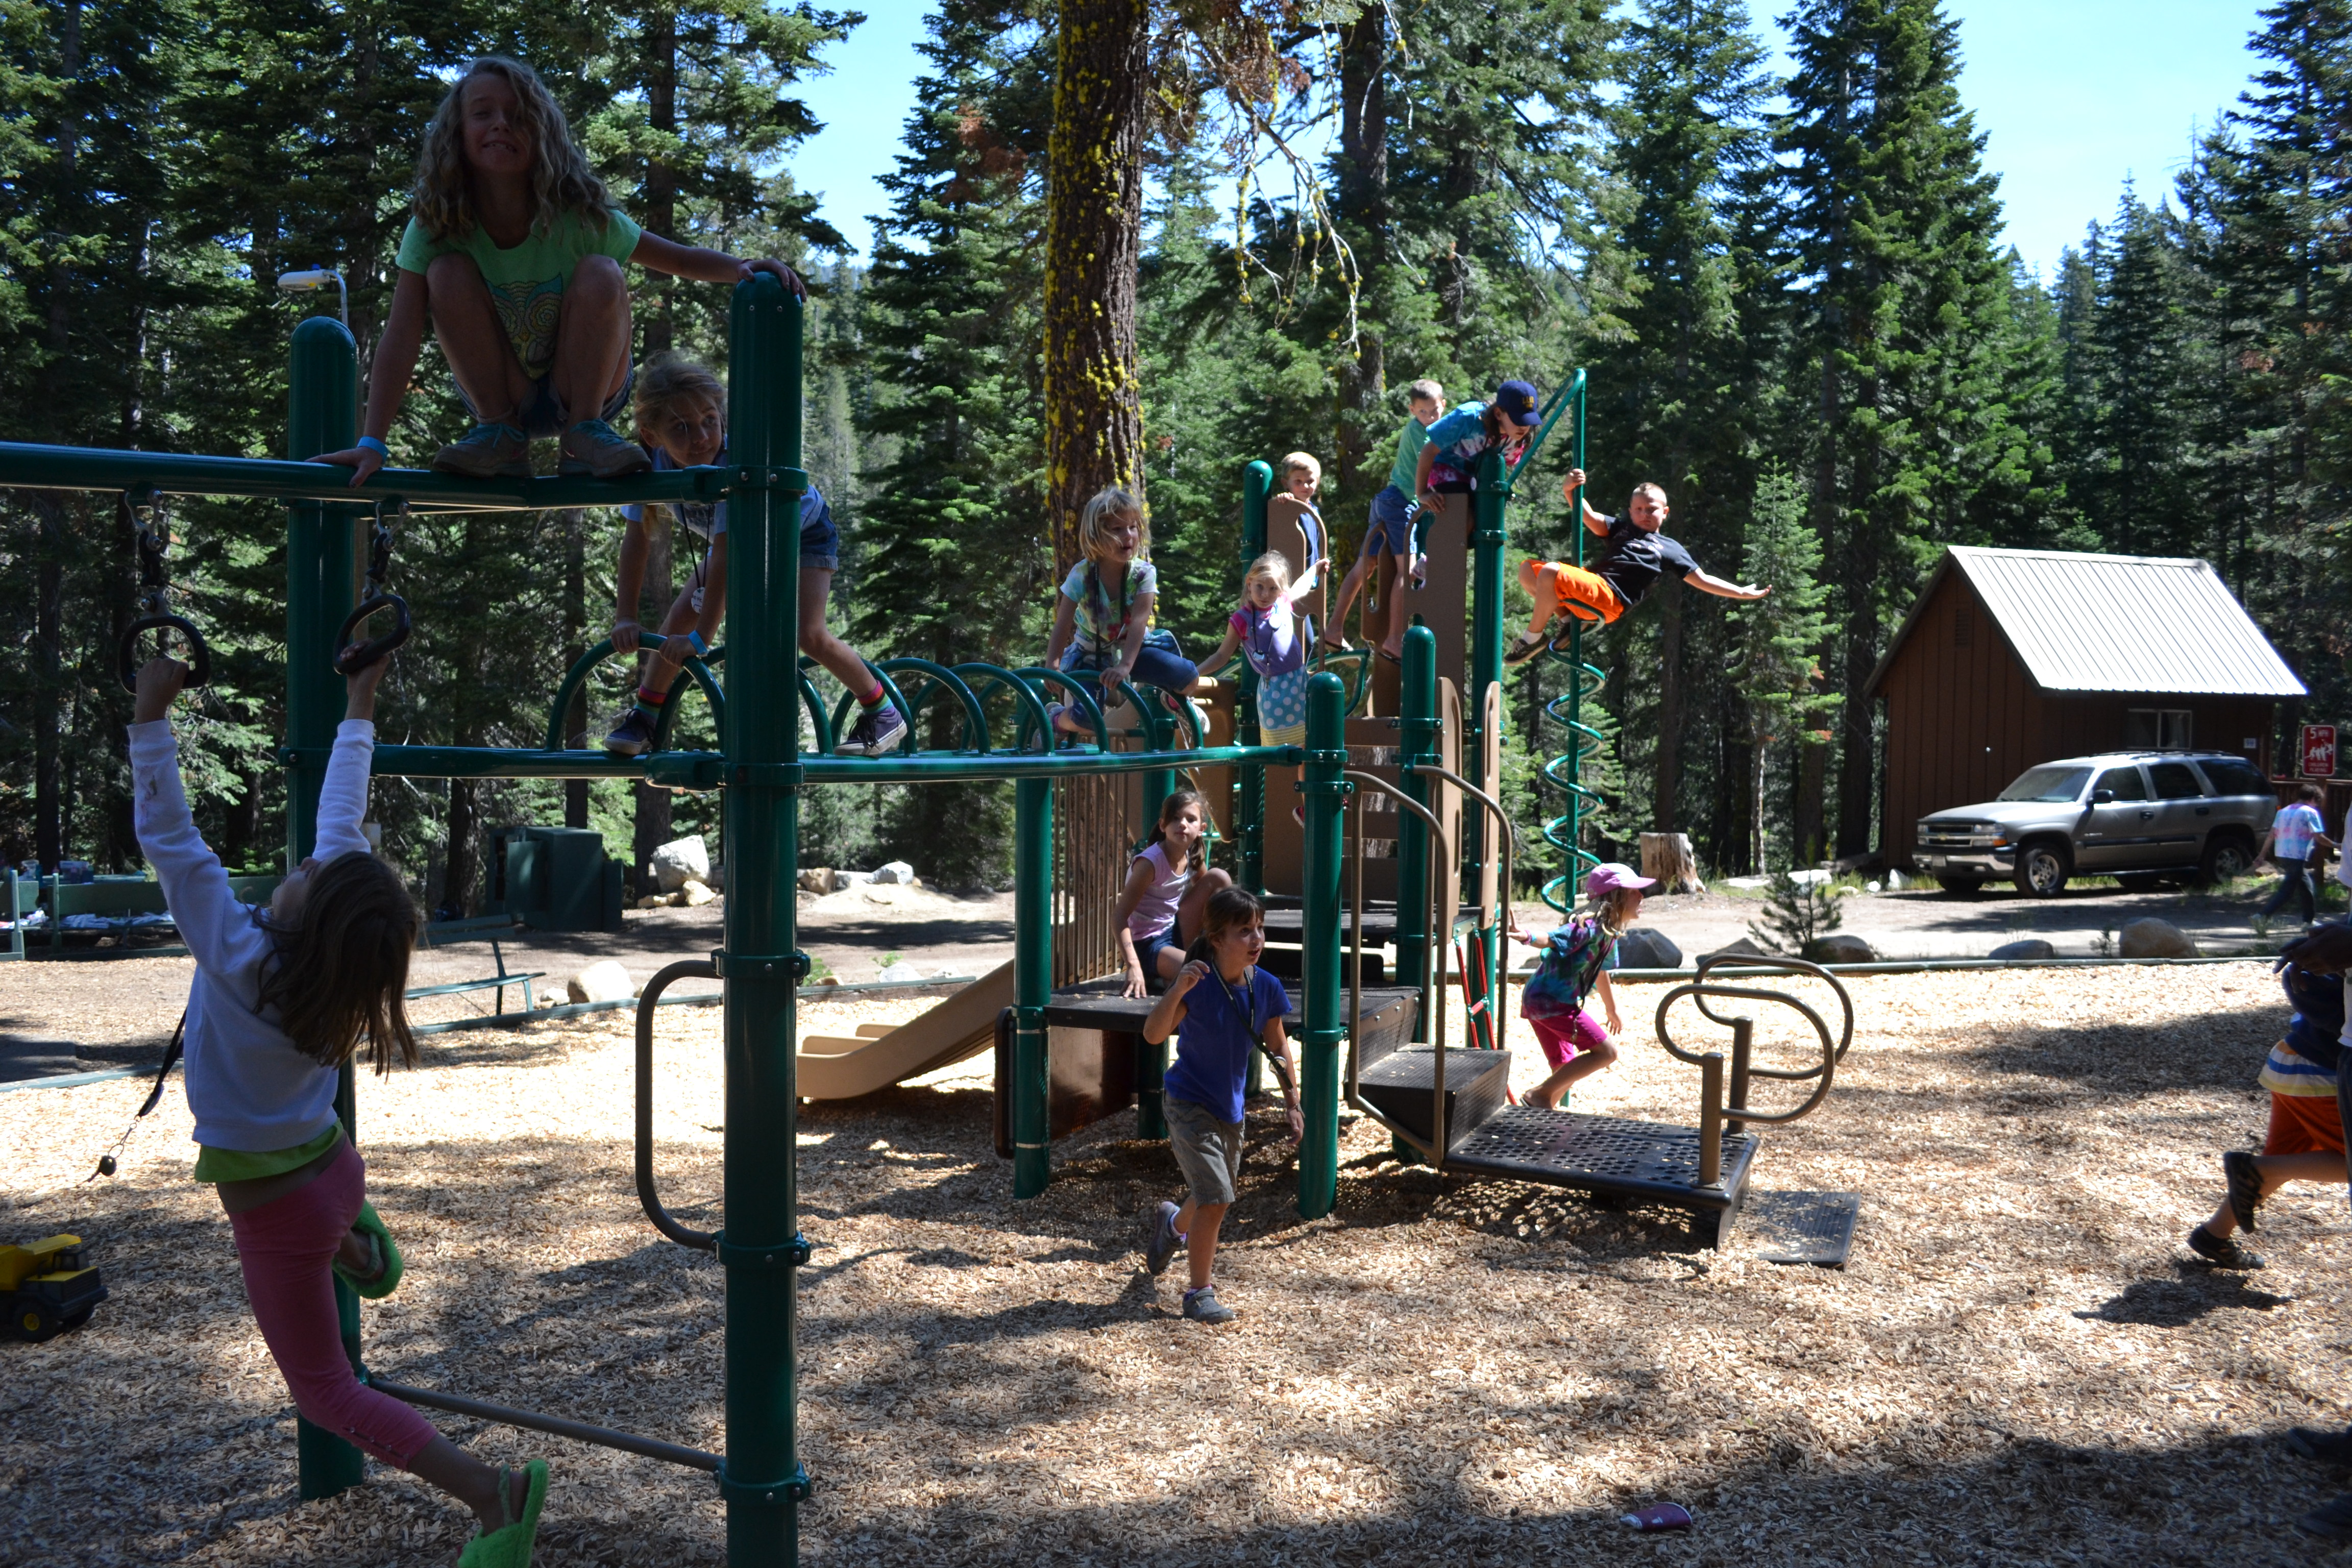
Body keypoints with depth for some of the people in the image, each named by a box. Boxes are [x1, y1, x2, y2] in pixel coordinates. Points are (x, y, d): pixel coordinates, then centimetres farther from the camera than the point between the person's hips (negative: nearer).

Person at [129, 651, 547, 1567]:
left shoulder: (239, 960, -30)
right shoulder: (343, 936, -15)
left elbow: (165, 835, -30)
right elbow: (340, 816, -2)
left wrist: (151, 714, -29)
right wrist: (357, 708, 8)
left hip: (277, 1206, -7)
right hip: (331, 1163, 7)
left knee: (325, 1390, 3)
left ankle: (491, 1490, -6)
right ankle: (354, 1245, 57)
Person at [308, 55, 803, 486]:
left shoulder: (579, 217, -19)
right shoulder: (435, 225, -18)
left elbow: (679, 260, -12)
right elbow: (401, 337, -25)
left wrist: (742, 268, -33)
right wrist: (372, 442, -34)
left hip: (587, 385, -1)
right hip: (496, 390, 1)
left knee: (601, 274, -27)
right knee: (449, 271, -23)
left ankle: (585, 433, -16)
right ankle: (499, 435, -14)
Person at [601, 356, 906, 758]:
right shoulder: (653, 464, -27)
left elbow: (725, 552, -45)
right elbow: (636, 540, -23)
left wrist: (702, 636, -44)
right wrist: (626, 618, -29)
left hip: (804, 531, -5)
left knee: (809, 635, -17)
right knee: (681, 617, -6)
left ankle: (884, 713, 2)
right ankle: (645, 716, 10)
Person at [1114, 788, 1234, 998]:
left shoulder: (1194, 857, -1)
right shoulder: (1150, 862, -22)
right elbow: (1121, 916, -26)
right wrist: (1133, 966, -36)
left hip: (1176, 932, 8)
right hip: (1147, 944, -8)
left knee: (1220, 878, -2)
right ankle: (1157, 976, -3)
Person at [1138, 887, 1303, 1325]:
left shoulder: (1266, 988, -10)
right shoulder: (1199, 985, -24)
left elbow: (1278, 1049, 4)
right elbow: (1153, 1034, -36)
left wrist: (1294, 1105, 2)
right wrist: (1178, 990, -51)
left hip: (1230, 1107, 6)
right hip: (1189, 1103, -6)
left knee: (1215, 1196, 22)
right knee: (1215, 1199, -15)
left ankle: (1170, 1225, 57)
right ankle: (1199, 1296, 3)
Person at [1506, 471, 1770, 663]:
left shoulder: (1671, 549, 16)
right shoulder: (1621, 528, 26)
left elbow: (1702, 581, 16)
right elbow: (1591, 519, 9)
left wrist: (1742, 592, 9)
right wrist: (1570, 492, -10)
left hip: (1609, 599, -6)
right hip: (1591, 582, 6)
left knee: (1550, 573, -30)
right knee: (1528, 569, -1)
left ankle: (1535, 635, -12)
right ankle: (1566, 617, 1)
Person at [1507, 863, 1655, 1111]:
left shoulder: (1609, 933, 12)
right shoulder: (1591, 927, -18)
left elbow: (1601, 972, 28)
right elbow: (1553, 939, -32)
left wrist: (1612, 1010, 41)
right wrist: (1527, 938, -54)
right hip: (1550, 1000, -10)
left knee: (1567, 1070, 18)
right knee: (1606, 1052, -9)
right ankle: (1541, 1094, -7)